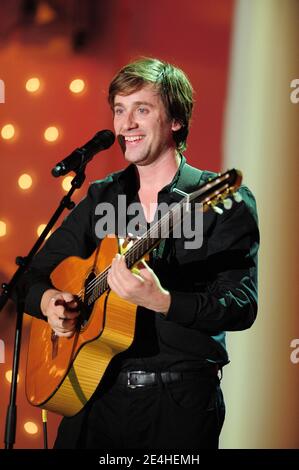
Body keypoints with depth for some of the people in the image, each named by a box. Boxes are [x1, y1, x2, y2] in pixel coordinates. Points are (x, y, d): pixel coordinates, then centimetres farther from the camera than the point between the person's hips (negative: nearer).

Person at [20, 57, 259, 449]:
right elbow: (35, 275, 14)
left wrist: (161, 301, -30)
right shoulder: (102, 197, 10)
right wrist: (48, 301, -8)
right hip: (97, 391, 4)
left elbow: (241, 307, -15)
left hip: (180, 400, -4)